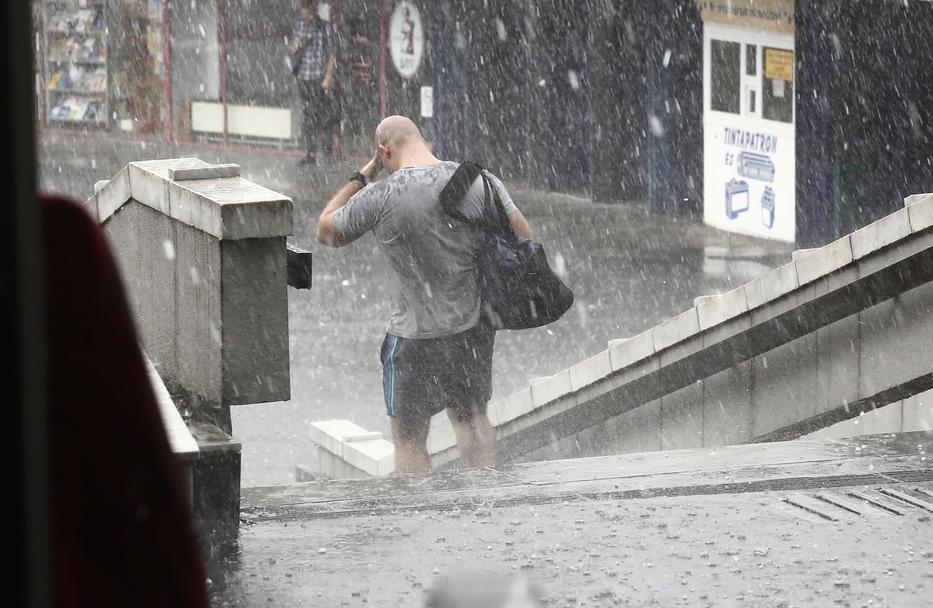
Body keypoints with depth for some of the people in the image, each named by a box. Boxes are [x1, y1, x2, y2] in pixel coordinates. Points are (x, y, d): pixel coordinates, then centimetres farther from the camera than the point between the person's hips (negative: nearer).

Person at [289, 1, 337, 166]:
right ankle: (311, 155, 9)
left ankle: (328, 152, 5)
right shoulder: (299, 28, 10)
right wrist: (294, 49, -7)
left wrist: (328, 77, -11)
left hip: (321, 78, -4)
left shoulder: (324, 28, -3)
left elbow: (332, 54, -4)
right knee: (308, 118, 5)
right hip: (304, 78, 4)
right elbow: (293, 50, 18)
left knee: (325, 117, -3)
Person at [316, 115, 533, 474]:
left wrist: (362, 176, 5)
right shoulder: (479, 182, -6)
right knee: (472, 418, 25)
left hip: (416, 335, -4)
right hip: (476, 329, 4)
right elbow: (523, 238, -4)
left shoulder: (379, 198, -15)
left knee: (409, 438, 9)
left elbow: (326, 232, 2)